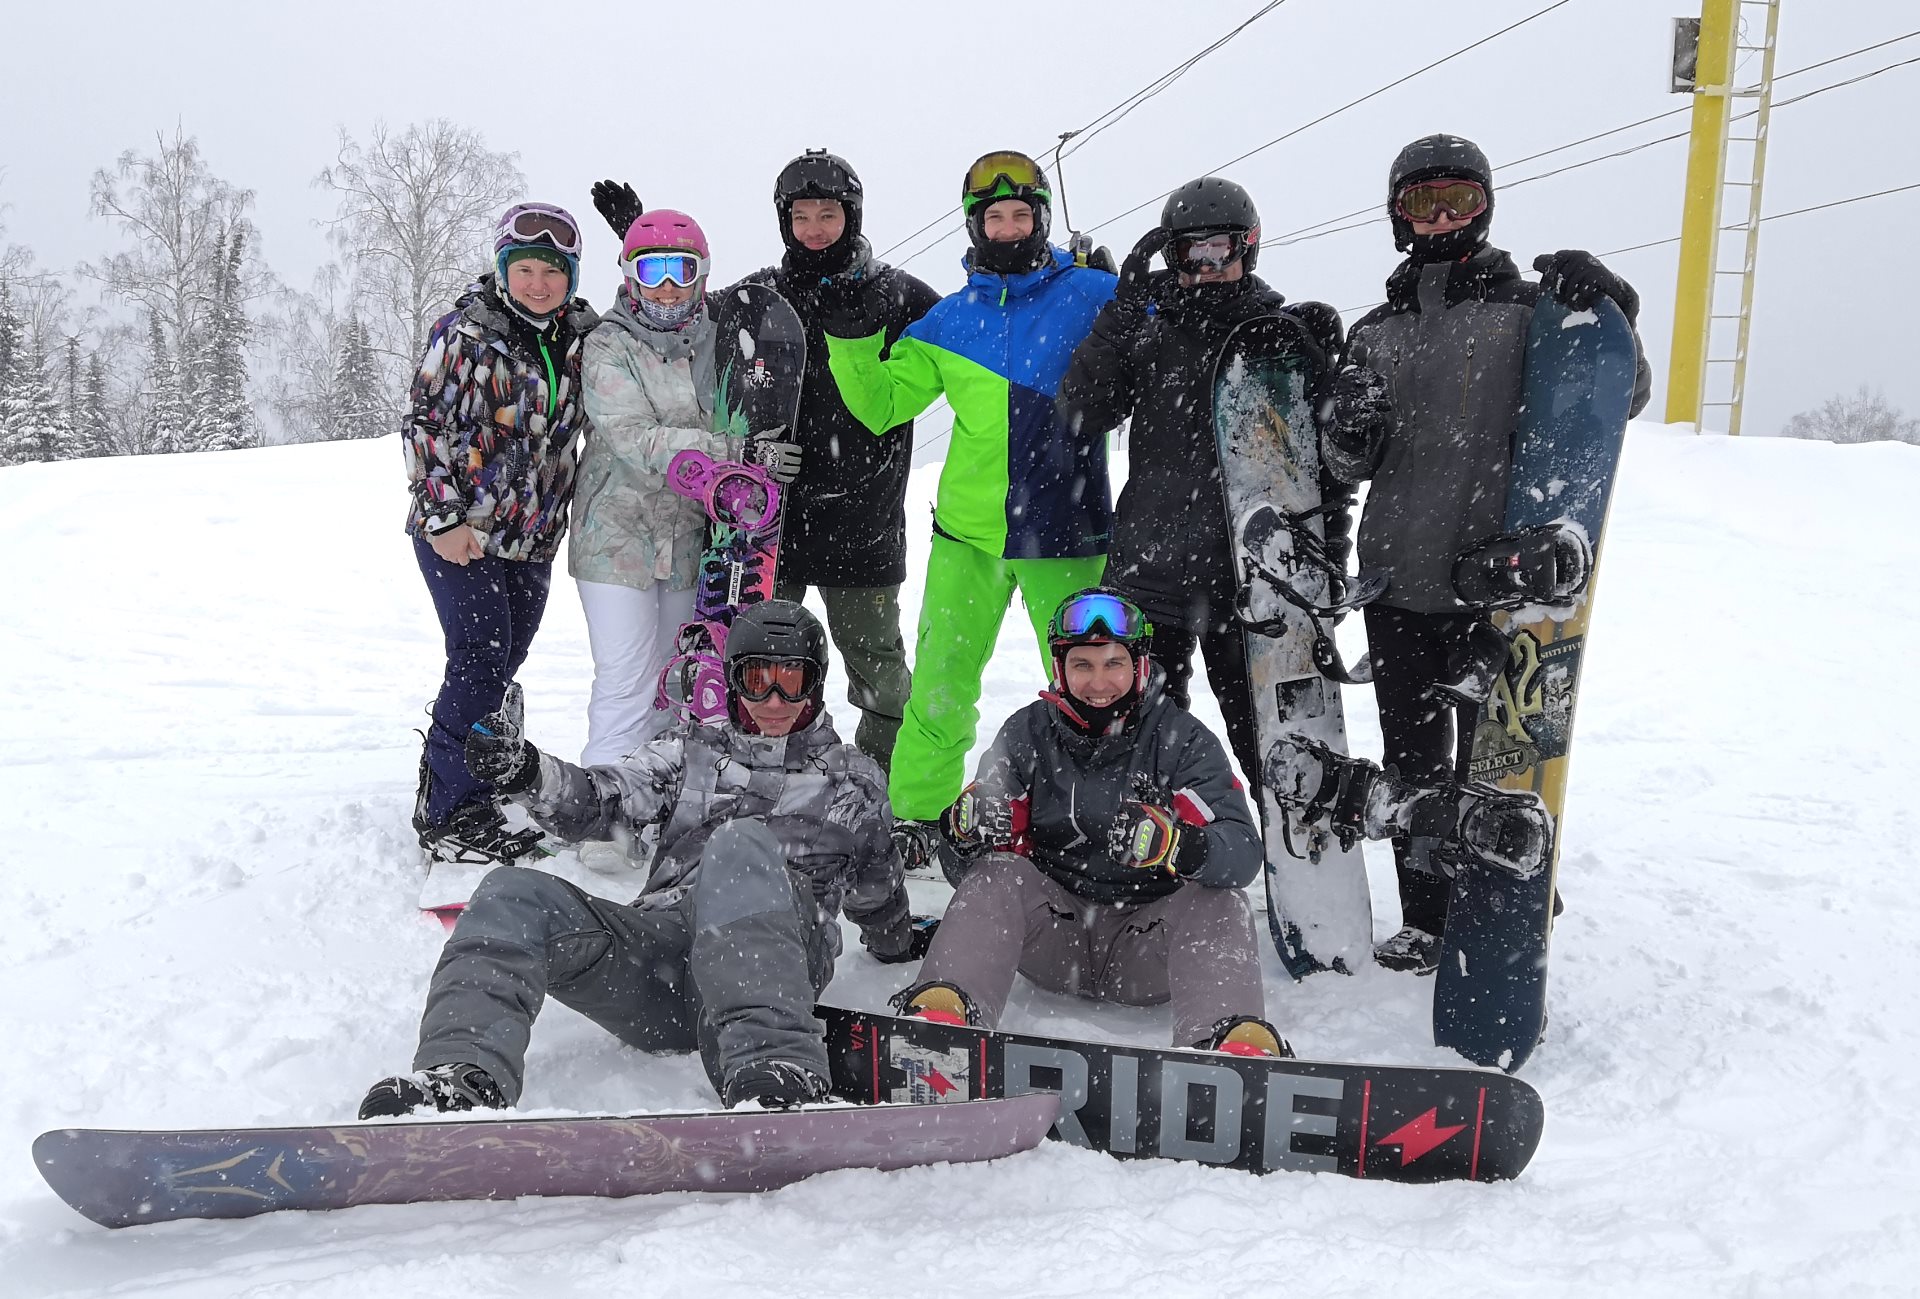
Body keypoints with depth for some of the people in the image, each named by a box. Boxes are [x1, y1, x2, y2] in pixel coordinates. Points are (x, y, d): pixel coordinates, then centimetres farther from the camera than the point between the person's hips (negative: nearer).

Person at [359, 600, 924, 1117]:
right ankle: (465, 1076, -43)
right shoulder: (691, 751, 27)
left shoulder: (852, 777, 25)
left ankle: (777, 1071, -54)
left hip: (774, 961, -2)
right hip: (659, 941, 3)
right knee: (515, 894, -23)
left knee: (742, 843, -37)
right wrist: (527, 774, -9)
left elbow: (876, 893, 39)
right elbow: (600, 802, 10)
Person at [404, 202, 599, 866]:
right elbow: (424, 425, -9)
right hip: (461, 533, -6)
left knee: (503, 662, 10)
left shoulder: (580, 339, 7)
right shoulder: (466, 332, -9)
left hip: (533, 537, 6)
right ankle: (450, 817, -3)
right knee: (482, 658, -11)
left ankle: (446, 778, 26)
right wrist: (443, 518, -14)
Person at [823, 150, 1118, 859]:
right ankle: (917, 817, 16)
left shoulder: (1092, 294, 3)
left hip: (1063, 532, -2)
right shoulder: (950, 319, 11)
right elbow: (882, 406, 12)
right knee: (940, 687, 3)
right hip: (969, 533, 2)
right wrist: (852, 338, -1)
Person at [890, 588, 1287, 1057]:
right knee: (994, 874, -23)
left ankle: (1239, 1045, -46)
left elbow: (1244, 852, -15)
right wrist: (968, 830, -25)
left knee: (1221, 902, -26)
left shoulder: (1184, 740, -3)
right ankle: (941, 1010, -40)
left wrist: (1179, 846, -39)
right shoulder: (1027, 734, 3)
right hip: (1053, 939, 1)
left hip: (1147, 945, -1)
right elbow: (990, 861, 2)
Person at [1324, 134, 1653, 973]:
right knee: (1412, 758, 10)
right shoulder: (1379, 330, 13)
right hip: (1397, 579, 4)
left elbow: (1618, 400, 1)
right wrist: (1349, 432, -11)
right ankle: (1425, 920, 23)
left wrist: (1607, 318, -17)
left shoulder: (1527, 309, 3)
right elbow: (1350, 464, 13)